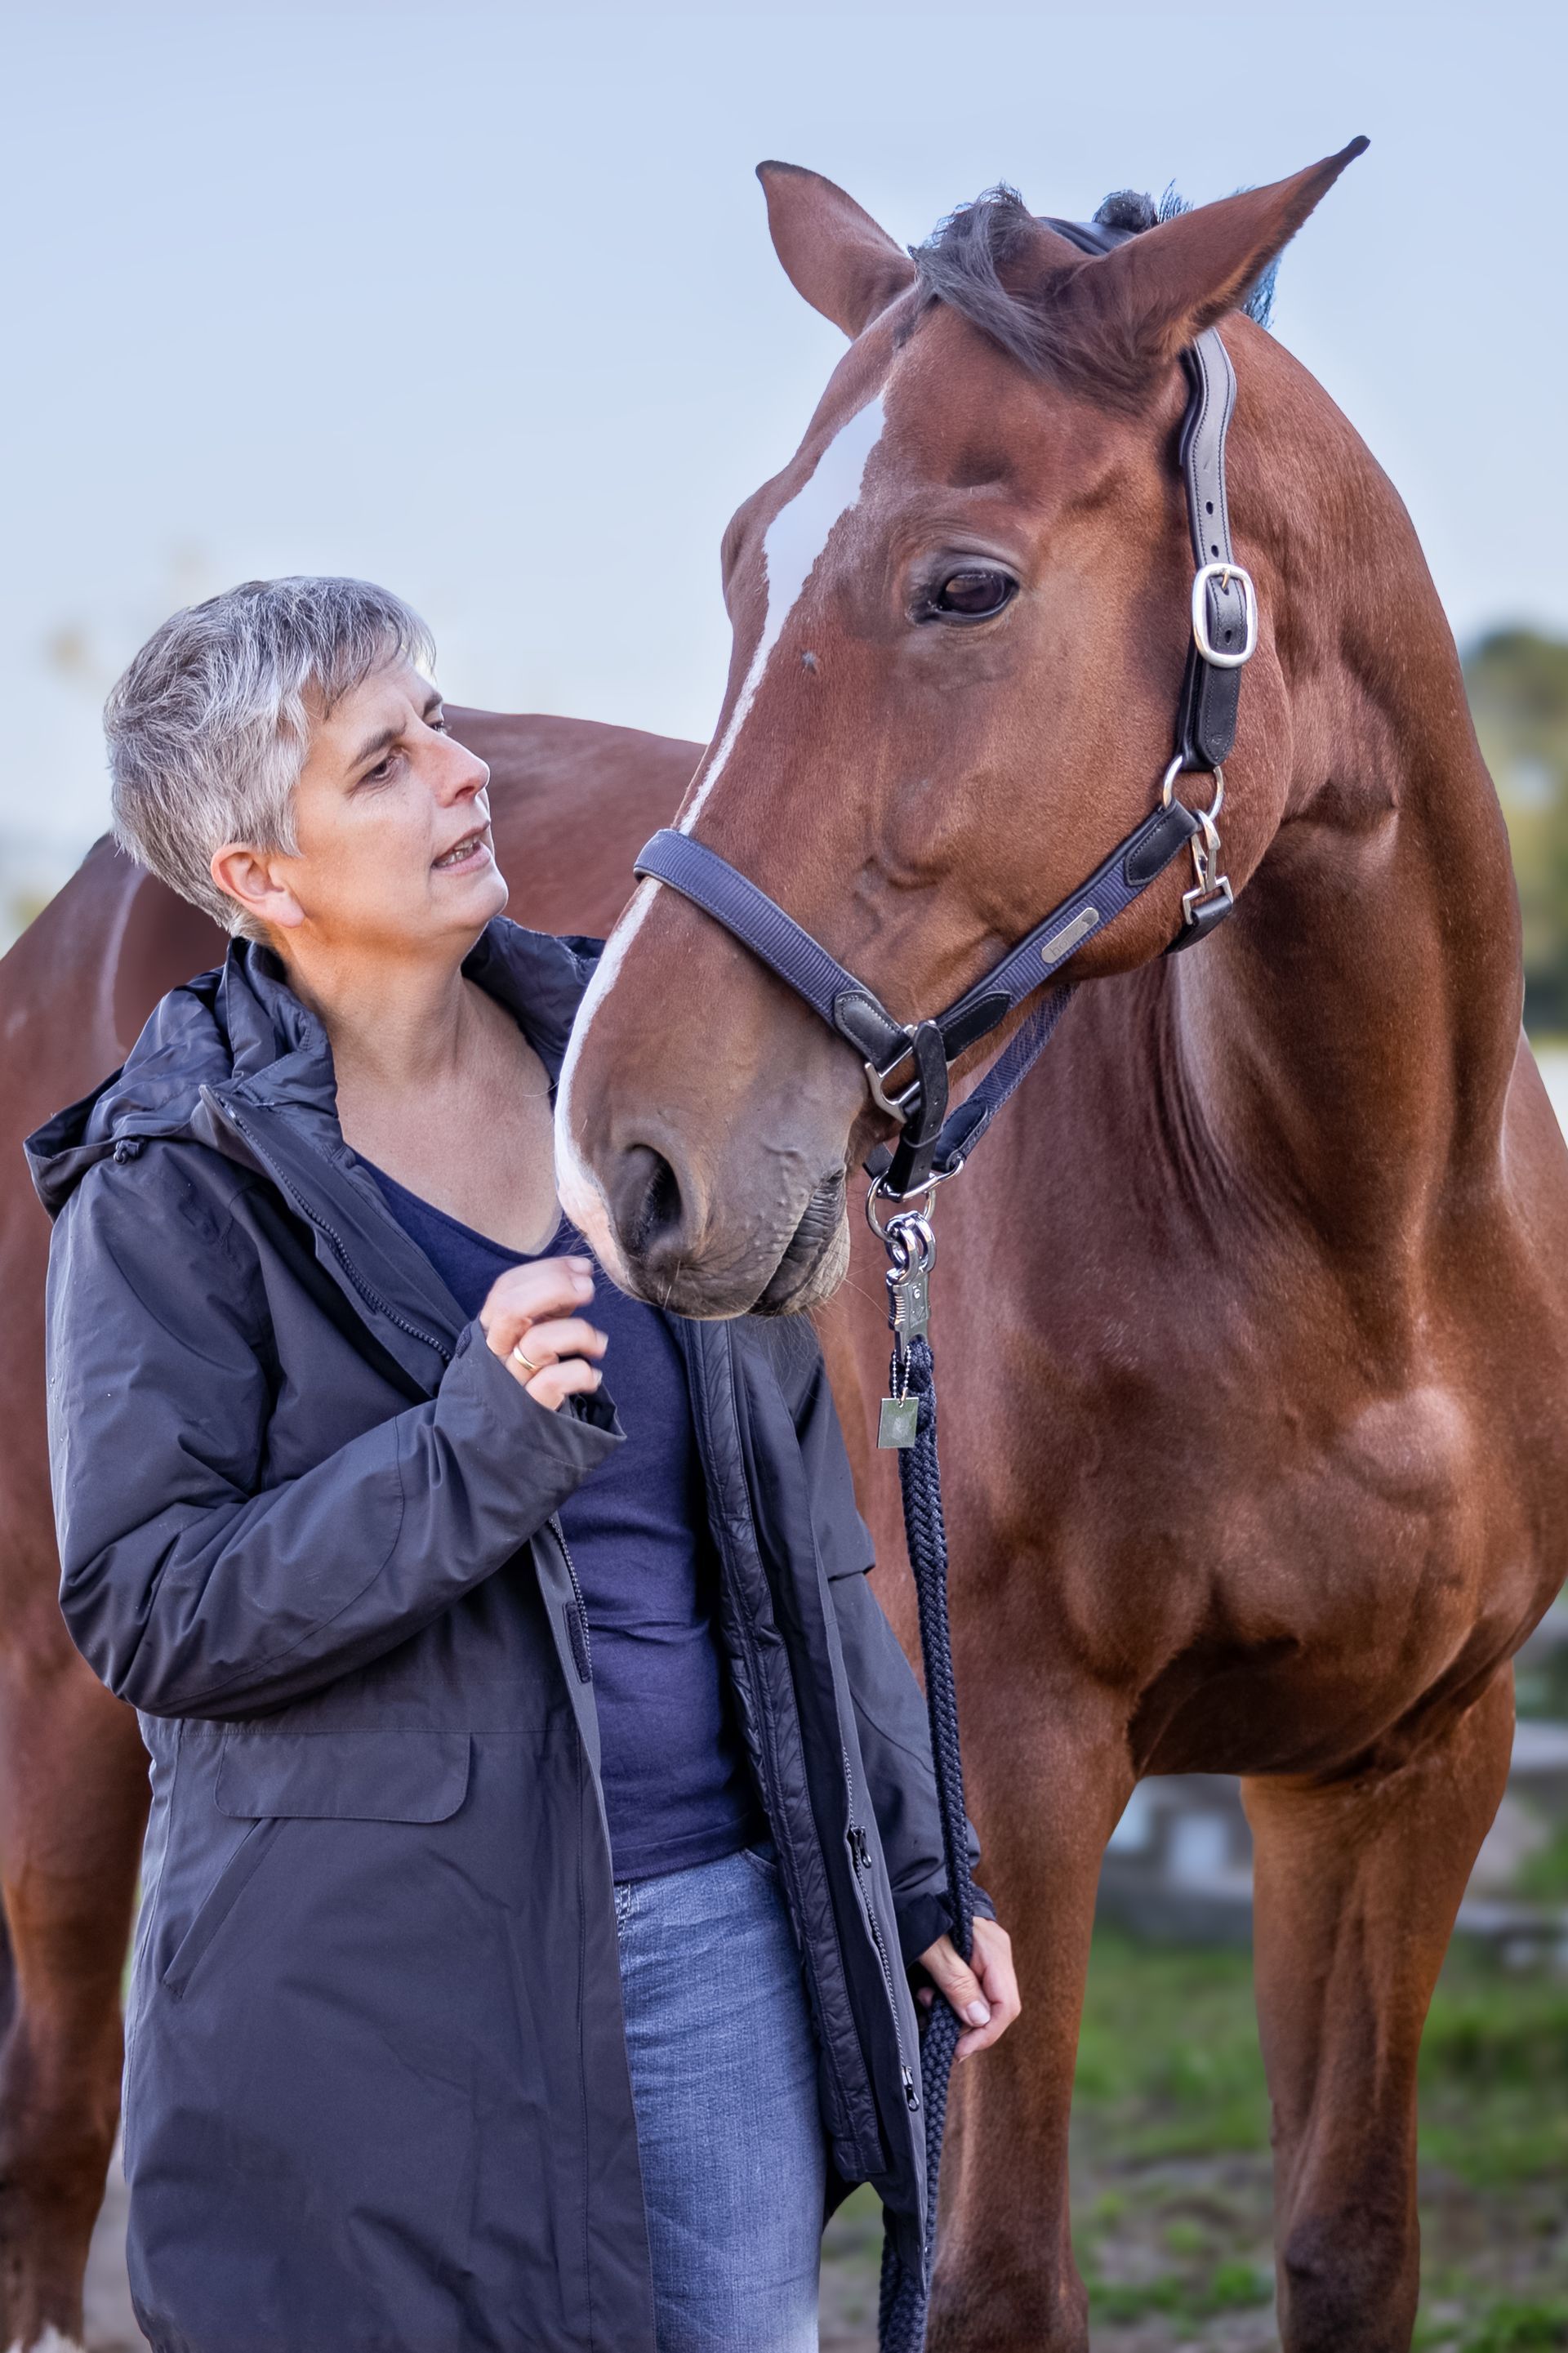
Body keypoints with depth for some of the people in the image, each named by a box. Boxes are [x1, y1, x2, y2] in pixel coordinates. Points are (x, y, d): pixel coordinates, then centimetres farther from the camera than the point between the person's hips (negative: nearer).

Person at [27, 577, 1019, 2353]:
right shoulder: (178, 1180, -9)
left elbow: (792, 1507, 13)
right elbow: (140, 1612, -13)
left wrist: (913, 1861, 14)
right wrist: (475, 1453, -26)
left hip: (719, 1927, 5)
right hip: (379, 1979, -5)